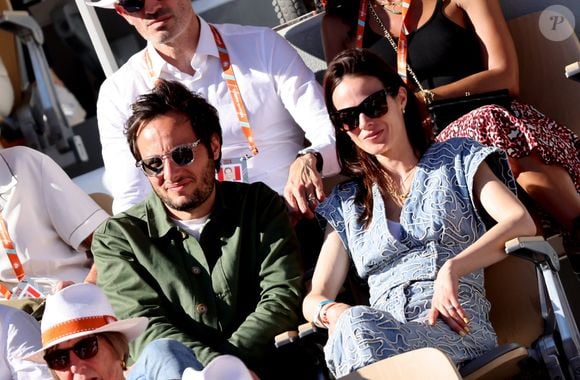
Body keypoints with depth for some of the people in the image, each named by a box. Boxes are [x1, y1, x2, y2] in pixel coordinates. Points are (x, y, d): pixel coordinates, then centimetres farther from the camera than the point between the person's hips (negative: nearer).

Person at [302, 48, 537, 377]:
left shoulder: (457, 159, 18)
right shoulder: (347, 204, 26)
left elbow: (522, 223, 1)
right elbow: (315, 298, 18)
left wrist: (452, 269, -16)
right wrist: (332, 312, -9)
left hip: (454, 329, -3)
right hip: (381, 331, 3)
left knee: (360, 329, -36)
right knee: (355, 322, -36)